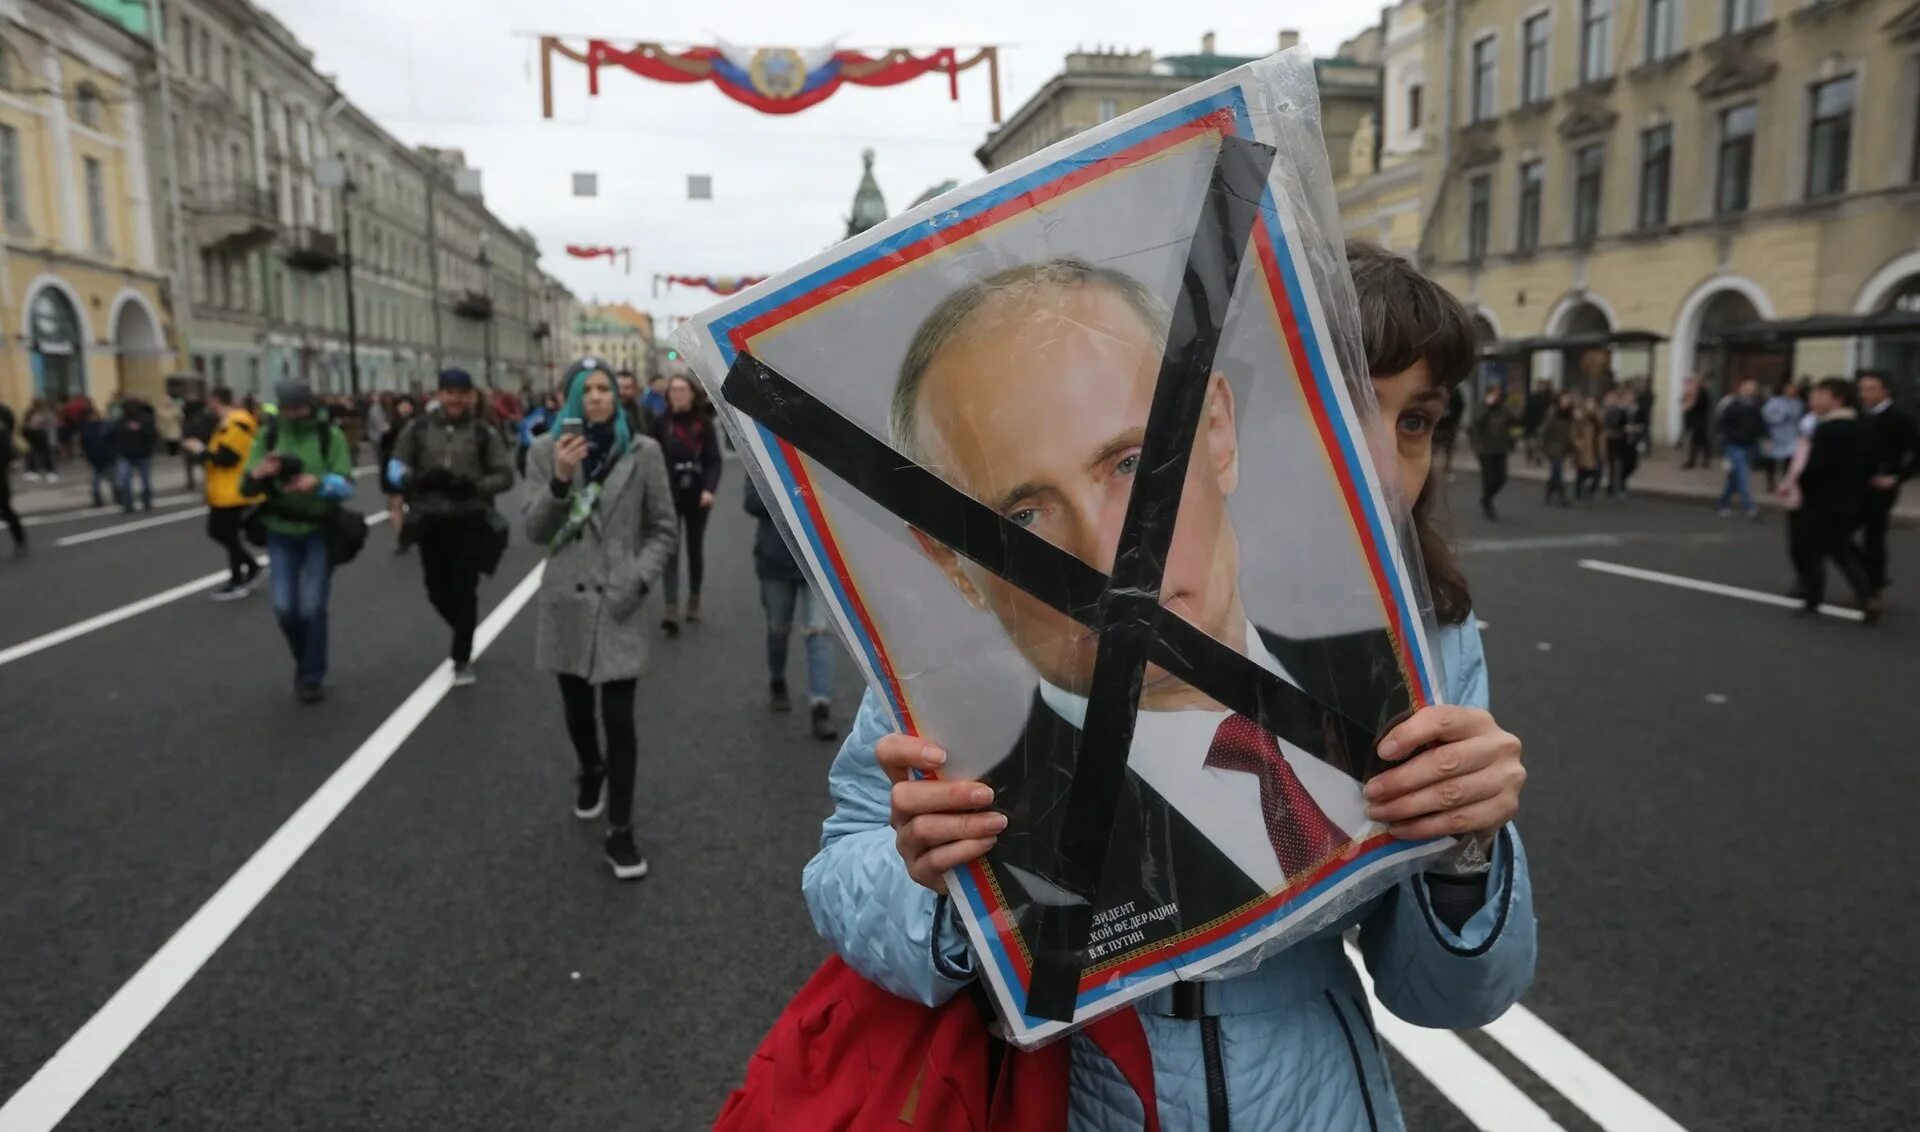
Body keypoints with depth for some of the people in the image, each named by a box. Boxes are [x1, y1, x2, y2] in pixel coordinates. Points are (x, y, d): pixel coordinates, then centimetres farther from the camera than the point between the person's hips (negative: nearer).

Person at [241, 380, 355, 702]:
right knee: (284, 607, 1)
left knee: (312, 607, -2)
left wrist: (318, 483, -34)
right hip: (281, 533, 3)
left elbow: (346, 485, -14)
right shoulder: (268, 435, 0)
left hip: (319, 532, -3)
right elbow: (246, 487, -3)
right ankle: (304, 661, 29)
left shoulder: (331, 436, -7)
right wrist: (258, 473, -25)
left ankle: (313, 677, 14)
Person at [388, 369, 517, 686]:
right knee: (438, 589, 12)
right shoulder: (418, 429, 4)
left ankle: (462, 659, 6)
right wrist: (420, 479, -15)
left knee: (464, 589, -5)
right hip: (430, 521, 3)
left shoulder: (484, 433, 0)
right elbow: (395, 468, 6)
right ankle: (464, 634, 40)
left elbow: (505, 475, -2)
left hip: (471, 521, -3)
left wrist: (474, 486, -20)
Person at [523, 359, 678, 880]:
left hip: (618, 602, -2)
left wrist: (639, 581, -11)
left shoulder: (643, 452, -2)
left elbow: (664, 530, 2)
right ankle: (591, 771, 48)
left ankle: (621, 832, 5)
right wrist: (560, 480, -20)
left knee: (618, 717, -5)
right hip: (566, 600, 2)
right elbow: (534, 530, -4)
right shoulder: (546, 450, 1)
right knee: (577, 707, 18)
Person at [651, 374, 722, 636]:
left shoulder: (704, 423, 0)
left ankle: (694, 600, 30)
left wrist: (709, 489, -20)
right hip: (669, 495, 0)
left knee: (695, 549, 13)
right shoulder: (661, 423, 1)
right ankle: (671, 611, -14)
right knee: (670, 551, -8)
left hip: (697, 495, 1)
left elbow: (714, 460, -5)